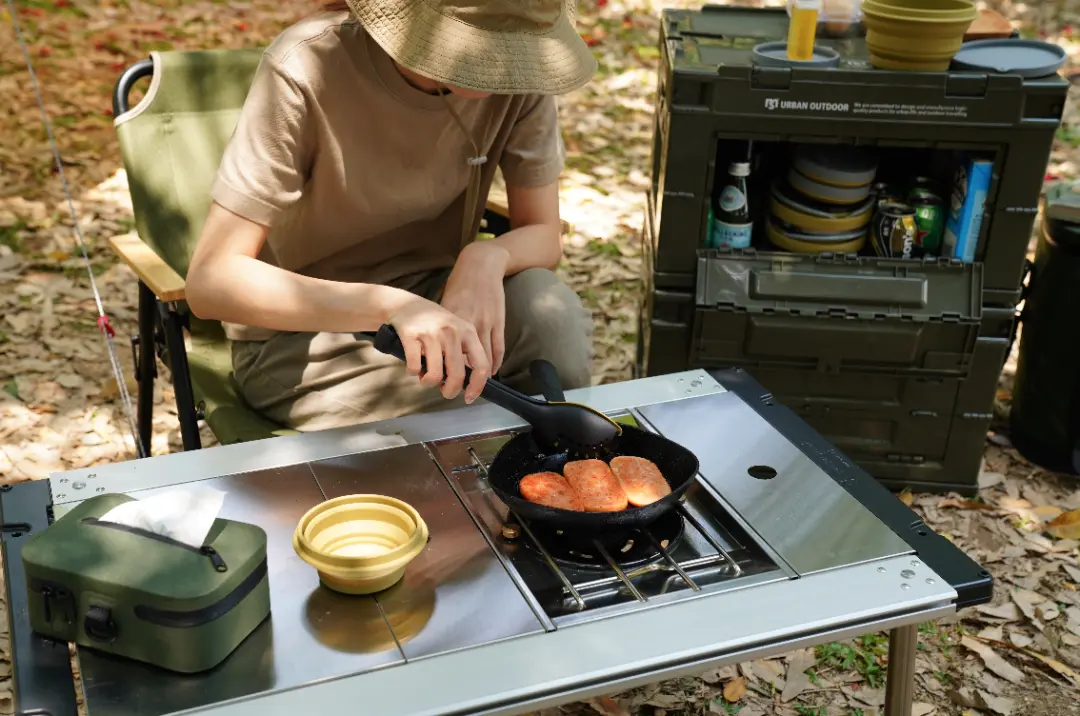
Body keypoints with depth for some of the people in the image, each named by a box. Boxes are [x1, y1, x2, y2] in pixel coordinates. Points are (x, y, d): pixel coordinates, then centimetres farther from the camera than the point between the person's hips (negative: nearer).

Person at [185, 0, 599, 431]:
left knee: (551, 317, -25)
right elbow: (211, 282, -30)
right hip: (302, 334, -4)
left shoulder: (520, 72, -15)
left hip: (433, 296, 4)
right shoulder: (308, 69, -26)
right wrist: (390, 305, -44)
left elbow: (544, 234, -6)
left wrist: (488, 258, -30)